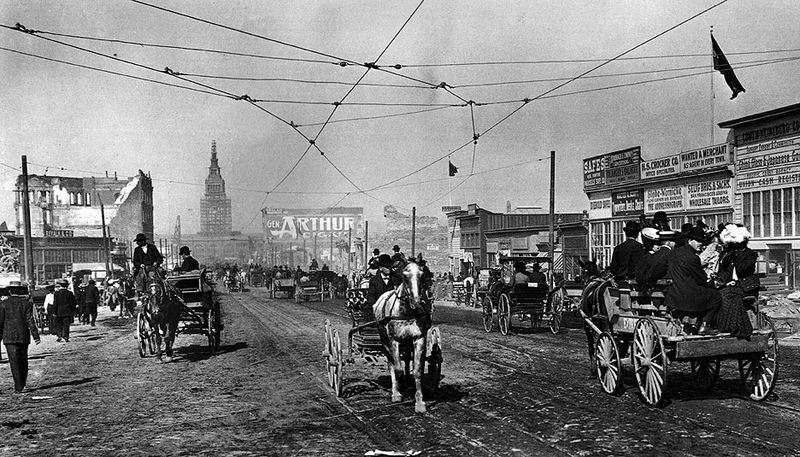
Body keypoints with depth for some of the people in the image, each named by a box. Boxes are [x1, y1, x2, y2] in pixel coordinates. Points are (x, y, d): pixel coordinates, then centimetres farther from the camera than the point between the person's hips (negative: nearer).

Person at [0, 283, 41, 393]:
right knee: (23, 361, 13)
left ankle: (18, 387, -6)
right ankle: (22, 385, 22)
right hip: (23, 336, 1)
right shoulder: (27, 303, -1)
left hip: (9, 337, -1)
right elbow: (30, 320, -4)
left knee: (14, 362, -2)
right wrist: (36, 336, -1)